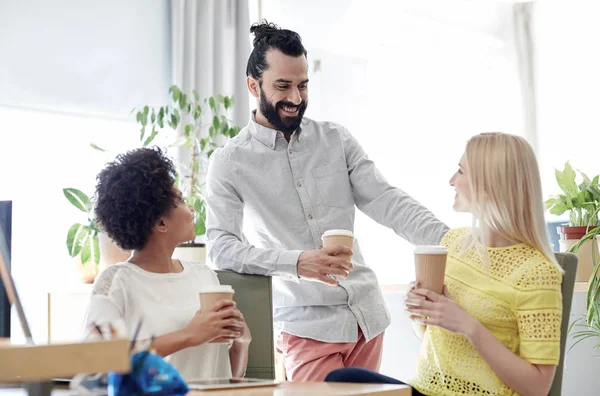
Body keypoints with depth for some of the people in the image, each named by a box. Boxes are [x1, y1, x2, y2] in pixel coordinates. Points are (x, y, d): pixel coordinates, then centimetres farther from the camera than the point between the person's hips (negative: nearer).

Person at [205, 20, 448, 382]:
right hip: (306, 325, -4)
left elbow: (386, 201, -1)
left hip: (367, 314, 4)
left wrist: (447, 239, -17)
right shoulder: (230, 163, -4)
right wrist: (295, 263, -27)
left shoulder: (337, 140, 6)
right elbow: (220, 246, -12)